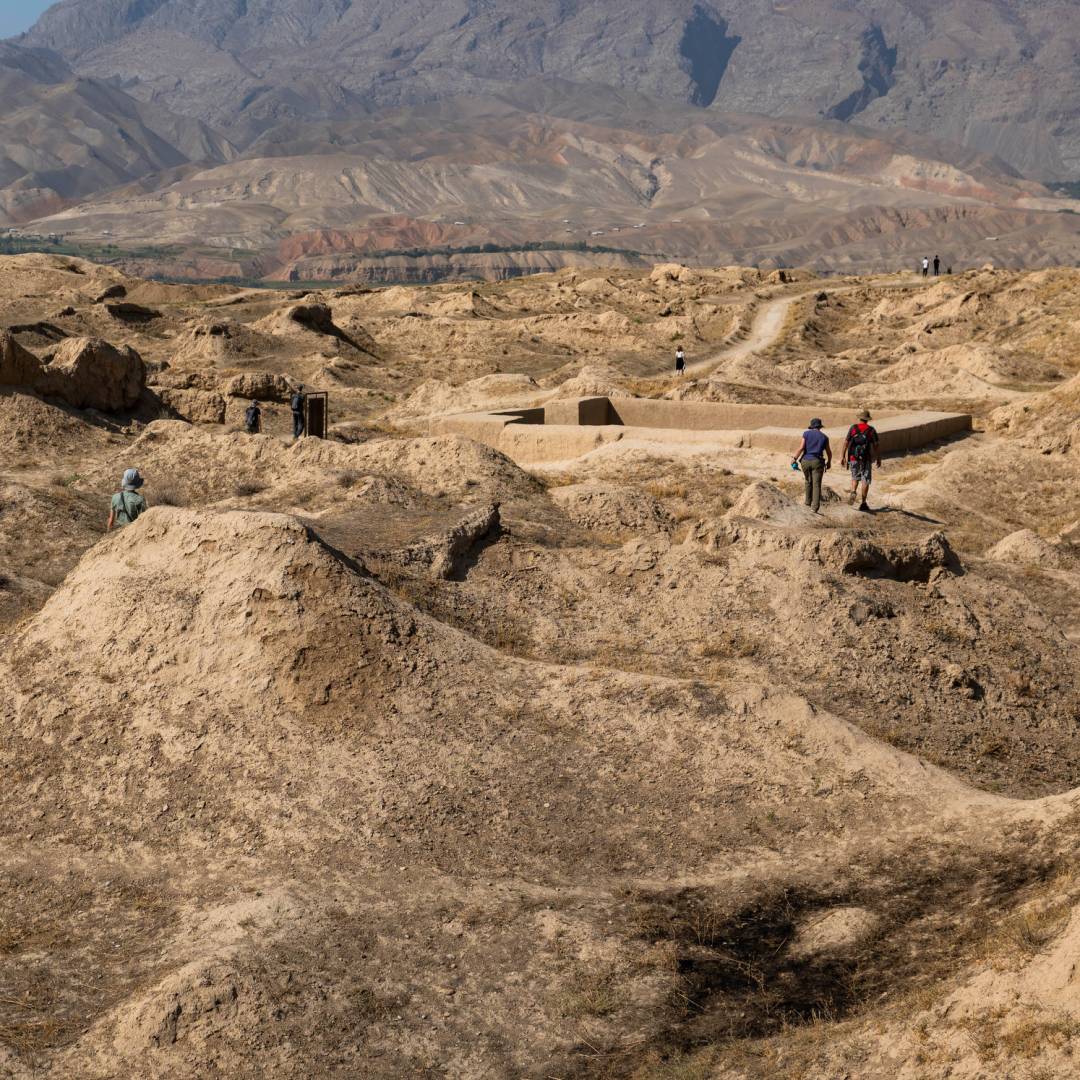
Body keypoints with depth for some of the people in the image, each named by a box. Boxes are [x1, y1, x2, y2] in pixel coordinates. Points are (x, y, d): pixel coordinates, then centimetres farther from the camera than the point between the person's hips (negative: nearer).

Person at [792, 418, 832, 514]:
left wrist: (795, 458, -2)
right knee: (816, 484, -5)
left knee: (808, 482, 21)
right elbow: (829, 452, 14)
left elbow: (801, 447, -7)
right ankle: (815, 507, -16)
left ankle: (808, 502, 29)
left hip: (806, 460, 1)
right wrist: (829, 462, 30)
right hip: (817, 462, -1)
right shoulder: (824, 437, 8)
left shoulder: (806, 434, 3)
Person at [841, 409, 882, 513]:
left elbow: (846, 442, -2)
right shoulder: (871, 430, -4)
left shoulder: (853, 428, -1)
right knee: (865, 480, 4)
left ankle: (853, 492, -6)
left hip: (853, 458, 2)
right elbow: (876, 446, -3)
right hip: (866, 459, -2)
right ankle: (863, 503, 0)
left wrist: (842, 456, 4)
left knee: (855, 477, 21)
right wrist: (878, 459, 8)